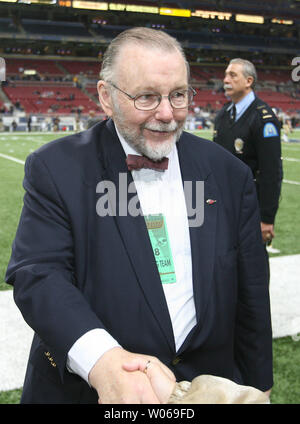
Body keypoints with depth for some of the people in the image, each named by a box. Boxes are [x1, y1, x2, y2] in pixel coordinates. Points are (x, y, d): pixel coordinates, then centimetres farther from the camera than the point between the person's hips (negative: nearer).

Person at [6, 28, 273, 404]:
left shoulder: (227, 172, -3)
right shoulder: (56, 169, -10)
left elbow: (250, 291, 2)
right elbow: (38, 272, -19)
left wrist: (257, 386, 6)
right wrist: (101, 359, -35)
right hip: (87, 386, -2)